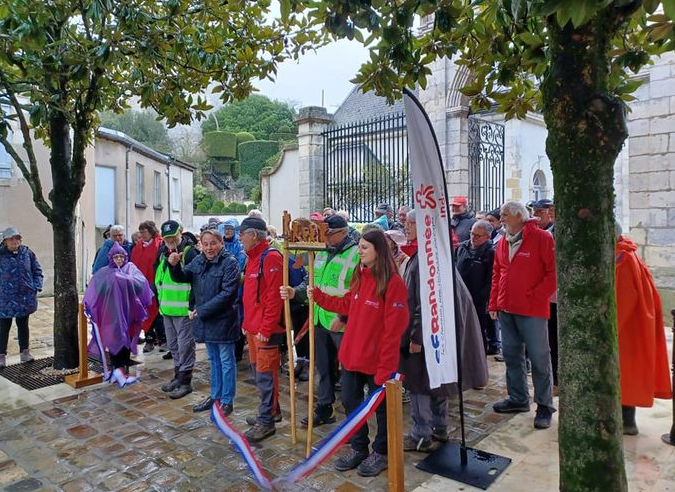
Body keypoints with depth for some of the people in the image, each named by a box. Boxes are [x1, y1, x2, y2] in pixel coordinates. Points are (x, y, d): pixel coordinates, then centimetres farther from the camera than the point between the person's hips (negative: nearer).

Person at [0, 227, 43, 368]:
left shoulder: (27, 253, 2)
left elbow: (37, 271, 7)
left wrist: (36, 287, -4)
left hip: (25, 298, 2)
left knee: (23, 325, 15)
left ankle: (24, 352, 27)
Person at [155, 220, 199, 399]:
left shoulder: (189, 252, -13)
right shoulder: (163, 252, 11)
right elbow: (158, 277, 22)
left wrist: (192, 305, -18)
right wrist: (160, 300, 17)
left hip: (183, 309, -8)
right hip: (166, 308, 8)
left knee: (185, 345, 0)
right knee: (173, 345, 17)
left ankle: (185, 381, 10)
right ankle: (178, 375, 31)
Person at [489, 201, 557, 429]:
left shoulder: (541, 238, -8)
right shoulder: (503, 243, 12)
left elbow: (554, 271, -11)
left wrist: (536, 295, -14)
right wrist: (494, 304, 11)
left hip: (532, 310, -6)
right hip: (506, 309, 7)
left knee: (539, 358, 2)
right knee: (511, 355, 14)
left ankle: (545, 406, 14)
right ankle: (518, 399, 28)